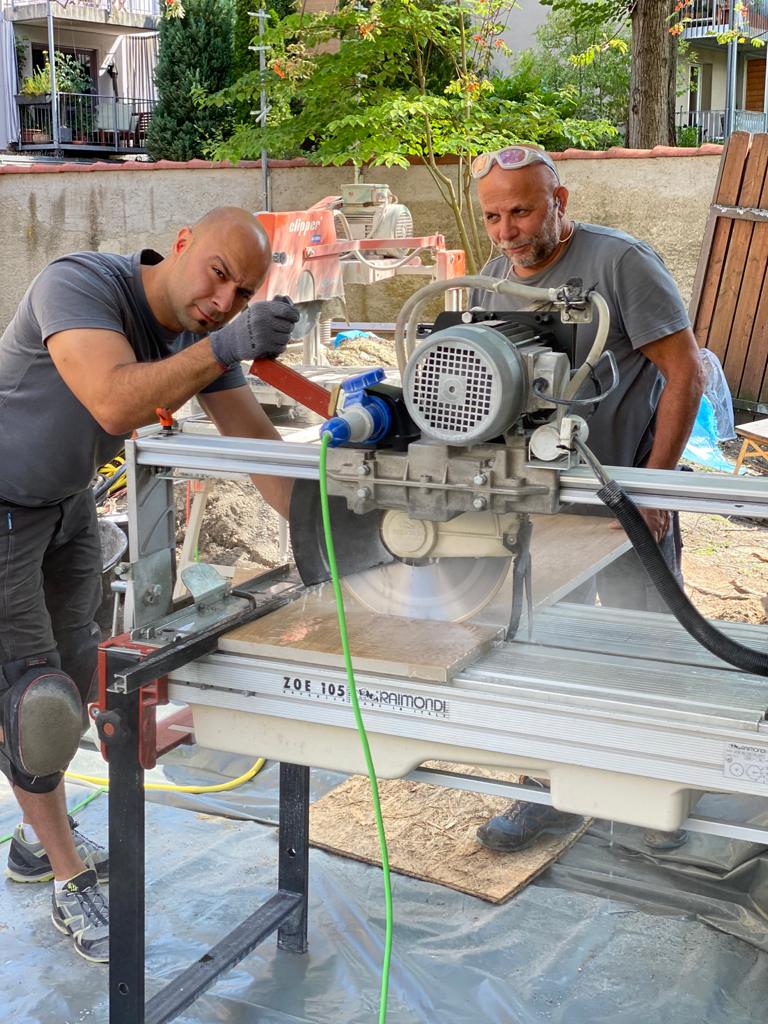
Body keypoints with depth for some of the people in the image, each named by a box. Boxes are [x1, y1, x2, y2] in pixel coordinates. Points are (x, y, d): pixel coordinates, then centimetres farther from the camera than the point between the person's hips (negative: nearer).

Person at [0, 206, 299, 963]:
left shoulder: (205, 332, -9)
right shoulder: (79, 284, -30)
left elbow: (254, 439, -7)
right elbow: (115, 404, -45)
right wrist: (225, 347, -52)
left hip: (66, 502, 7)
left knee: (74, 671, 15)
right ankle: (71, 885, 10)